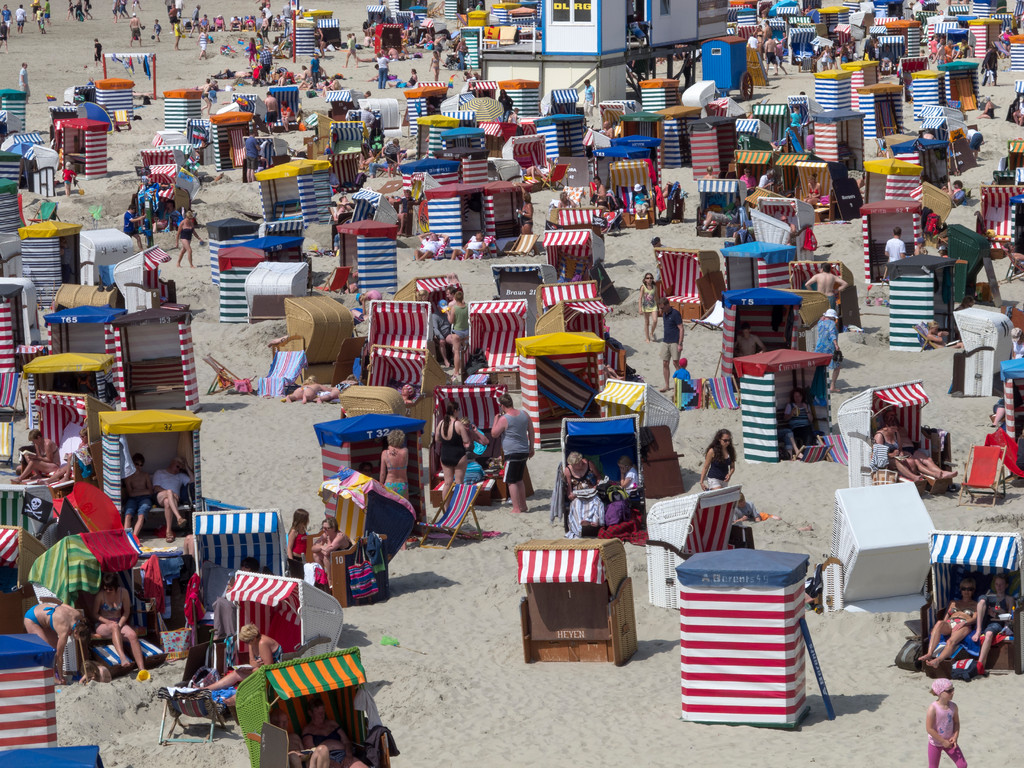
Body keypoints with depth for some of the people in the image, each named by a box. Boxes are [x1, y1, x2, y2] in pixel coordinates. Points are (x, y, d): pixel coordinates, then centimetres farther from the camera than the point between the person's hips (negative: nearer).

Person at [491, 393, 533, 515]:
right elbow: (531, 431, 12)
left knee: (511, 482, -1)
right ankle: (523, 505, 24)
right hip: (524, 452, 7)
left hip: (512, 453, -7)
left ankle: (516, 508, -4)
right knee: (519, 480, 20)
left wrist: (496, 420, 5)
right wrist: (531, 448, 21)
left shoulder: (504, 419, -15)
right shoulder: (524, 414, 5)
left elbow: (494, 434, -6)